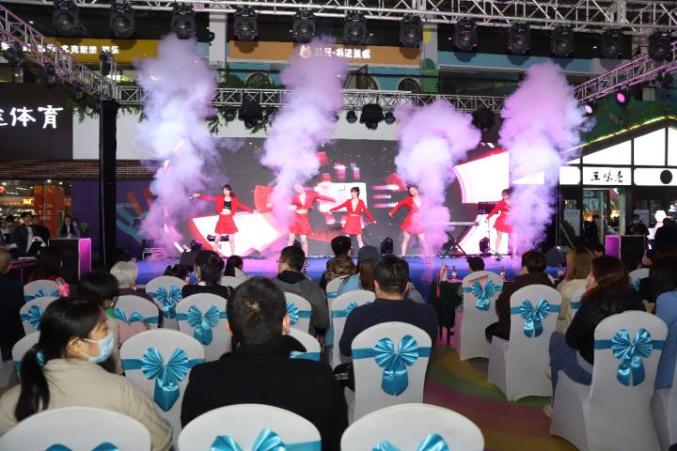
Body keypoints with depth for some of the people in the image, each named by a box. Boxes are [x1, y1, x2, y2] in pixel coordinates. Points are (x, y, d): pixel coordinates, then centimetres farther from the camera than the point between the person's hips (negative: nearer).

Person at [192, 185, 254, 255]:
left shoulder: (234, 200, 3)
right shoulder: (219, 198, 1)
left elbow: (242, 206, 6)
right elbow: (209, 198, -5)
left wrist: (252, 211, 4)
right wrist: (199, 196, -15)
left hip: (229, 220, 0)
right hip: (221, 220, 0)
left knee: (231, 239, 2)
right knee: (217, 238, 3)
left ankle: (233, 255, 10)